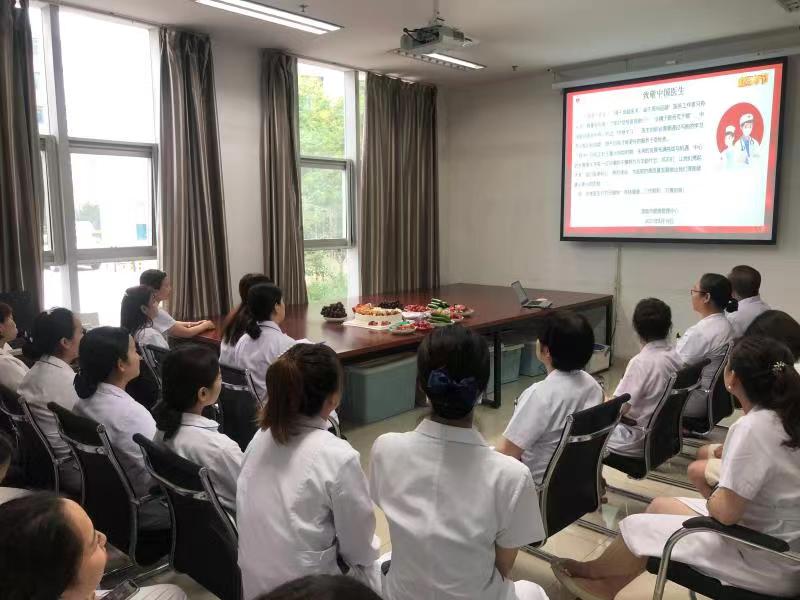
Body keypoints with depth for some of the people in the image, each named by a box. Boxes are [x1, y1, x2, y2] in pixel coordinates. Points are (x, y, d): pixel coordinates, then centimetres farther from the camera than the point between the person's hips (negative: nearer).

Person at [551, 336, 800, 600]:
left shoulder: (752, 428, -28)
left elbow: (725, 511, -24)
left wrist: (712, 499, -5)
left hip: (768, 562, -8)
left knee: (637, 527, 3)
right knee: (660, 506, 16)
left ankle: (590, 571, 33)